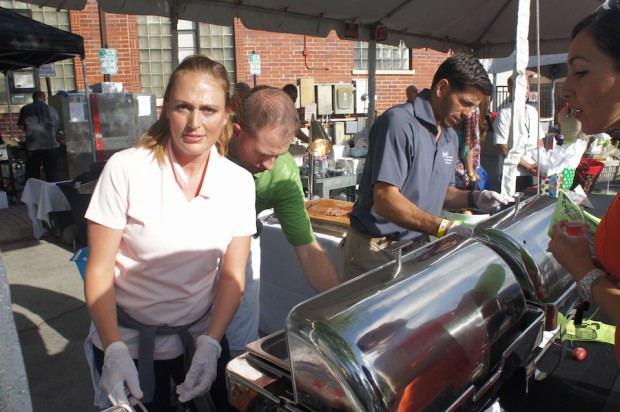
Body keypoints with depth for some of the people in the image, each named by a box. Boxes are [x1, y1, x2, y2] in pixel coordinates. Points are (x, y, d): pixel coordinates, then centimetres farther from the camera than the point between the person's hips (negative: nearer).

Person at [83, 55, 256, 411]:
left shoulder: (239, 182, -10)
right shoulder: (125, 169, -18)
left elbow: (232, 275, -6)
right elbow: (99, 270, -12)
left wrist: (210, 345, -17)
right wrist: (114, 349, -22)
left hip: (202, 336, 3)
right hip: (128, 342, -2)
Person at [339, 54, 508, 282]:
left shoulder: (450, 137, 11)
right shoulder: (400, 122, -18)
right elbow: (385, 200, -26)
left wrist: (474, 198, 2)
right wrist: (444, 227, -30)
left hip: (417, 249, 8)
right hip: (375, 251, -7)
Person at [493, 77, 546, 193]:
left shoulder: (532, 111, 11)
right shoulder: (504, 114, -9)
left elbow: (539, 140, 16)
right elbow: (503, 150, -12)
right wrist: (528, 166, -12)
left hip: (532, 173, 6)